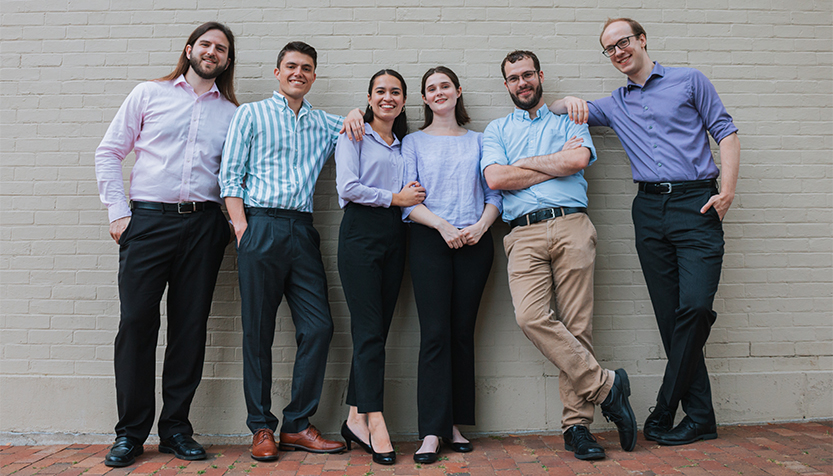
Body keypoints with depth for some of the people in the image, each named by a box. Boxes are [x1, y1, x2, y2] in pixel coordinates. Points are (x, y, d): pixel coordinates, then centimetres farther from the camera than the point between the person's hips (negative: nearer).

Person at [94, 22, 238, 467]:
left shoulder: (231, 113, 15)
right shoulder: (148, 94, 11)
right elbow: (108, 152, 9)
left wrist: (234, 218, -2)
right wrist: (117, 211, 0)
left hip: (203, 224, 1)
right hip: (148, 218, -1)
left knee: (190, 326, 2)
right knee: (136, 321, -4)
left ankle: (176, 428, 14)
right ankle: (130, 432, 9)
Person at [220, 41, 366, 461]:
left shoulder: (323, 124, 21)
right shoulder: (251, 115, 12)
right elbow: (230, 174, 5)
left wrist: (356, 115, 8)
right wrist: (241, 226, -8)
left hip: (302, 230, 4)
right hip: (261, 226, -3)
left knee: (318, 326, -3)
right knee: (258, 330, 0)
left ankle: (297, 425, 10)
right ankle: (261, 427, 12)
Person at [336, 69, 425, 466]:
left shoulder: (403, 144, 22)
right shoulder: (354, 136, 6)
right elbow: (348, 187, -7)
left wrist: (412, 196, -1)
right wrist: (394, 198, -6)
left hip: (394, 235, 6)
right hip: (361, 232, -5)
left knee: (377, 329, 4)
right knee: (369, 330, -9)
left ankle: (356, 418, 11)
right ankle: (375, 422, -5)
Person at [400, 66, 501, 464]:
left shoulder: (478, 140, 18)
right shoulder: (413, 142, 13)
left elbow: (493, 195, 11)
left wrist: (480, 225, -8)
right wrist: (442, 225, -13)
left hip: (475, 241, 2)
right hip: (429, 240, -2)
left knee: (463, 331, 3)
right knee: (434, 332, -8)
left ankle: (456, 423, 13)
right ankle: (431, 431, -4)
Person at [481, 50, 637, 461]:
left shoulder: (569, 122, 22)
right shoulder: (496, 130, 22)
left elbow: (579, 159, -1)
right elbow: (495, 178, 2)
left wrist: (524, 163, 4)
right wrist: (556, 164, 4)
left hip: (572, 226, 0)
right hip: (525, 233, 1)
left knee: (577, 325, -5)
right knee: (530, 316, -21)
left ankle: (576, 423, 4)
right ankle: (605, 385, -7)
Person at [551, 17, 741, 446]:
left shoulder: (688, 81, 10)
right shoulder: (614, 105, 20)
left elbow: (726, 132, 7)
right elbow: (558, 108, 26)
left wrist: (728, 190, -6)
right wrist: (570, 101, 2)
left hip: (696, 202, -3)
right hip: (650, 208, 3)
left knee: (695, 306, -16)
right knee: (670, 315, 0)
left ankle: (663, 412, -4)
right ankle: (700, 417, 9)